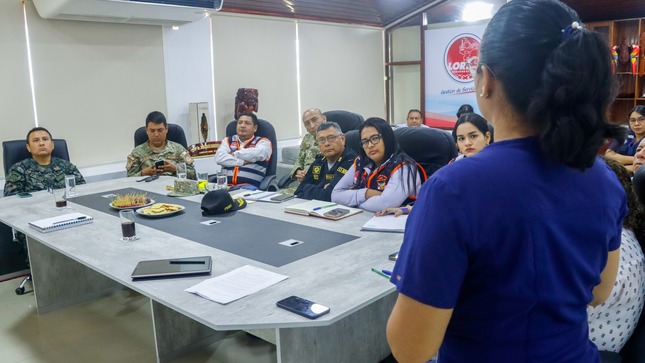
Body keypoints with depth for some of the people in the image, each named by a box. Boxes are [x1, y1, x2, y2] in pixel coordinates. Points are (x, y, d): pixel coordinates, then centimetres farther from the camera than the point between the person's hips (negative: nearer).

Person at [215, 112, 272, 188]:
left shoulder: (263, 142, 11)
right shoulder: (228, 141, 20)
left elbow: (258, 154, -12)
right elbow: (219, 157, 2)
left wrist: (234, 154, 0)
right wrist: (242, 162, -7)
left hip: (249, 187, -3)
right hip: (226, 185, 3)